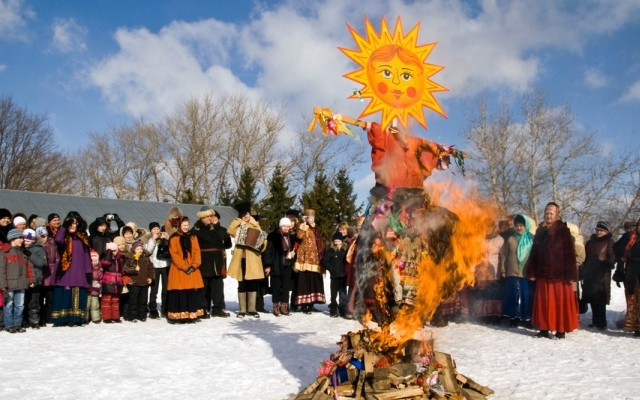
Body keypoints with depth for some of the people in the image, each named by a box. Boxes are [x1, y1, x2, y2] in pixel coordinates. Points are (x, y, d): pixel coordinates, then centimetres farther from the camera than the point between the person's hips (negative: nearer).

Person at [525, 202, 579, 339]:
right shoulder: (540, 231, 11)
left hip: (559, 274, -5)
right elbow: (534, 253, 12)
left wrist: (571, 275, -13)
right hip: (543, 274, 5)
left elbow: (570, 254, -8)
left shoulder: (563, 231, -4)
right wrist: (531, 272, 8)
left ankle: (561, 330, 9)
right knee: (543, 302, 7)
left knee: (560, 302, 1)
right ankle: (544, 329, 15)